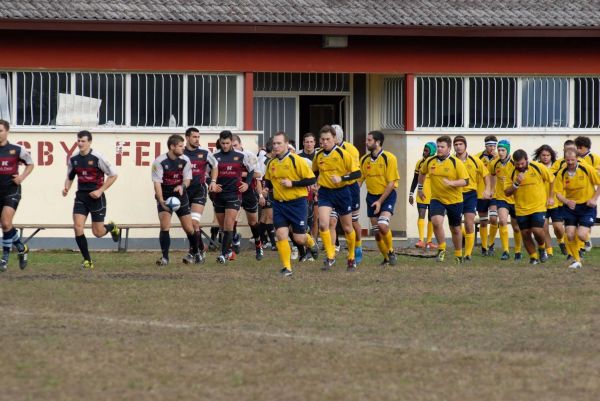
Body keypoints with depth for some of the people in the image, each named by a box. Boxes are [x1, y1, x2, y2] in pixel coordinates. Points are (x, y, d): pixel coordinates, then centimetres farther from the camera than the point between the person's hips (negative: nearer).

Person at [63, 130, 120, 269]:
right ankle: (87, 260, -1)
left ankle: (112, 227, 38)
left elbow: (113, 175, -6)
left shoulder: (97, 158, -11)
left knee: (98, 232, 1)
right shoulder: (73, 159, 3)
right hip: (81, 196, 4)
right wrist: (66, 188, -2)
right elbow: (70, 177, 19)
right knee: (78, 227, -13)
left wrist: (100, 190, -12)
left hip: (96, 197, -4)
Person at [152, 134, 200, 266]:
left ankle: (195, 253, 29)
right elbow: (157, 182, -18)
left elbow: (187, 179, 0)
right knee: (165, 225, -19)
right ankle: (165, 257, -11)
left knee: (189, 228, 4)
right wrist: (161, 201, -31)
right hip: (164, 197, -3)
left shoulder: (185, 160, -5)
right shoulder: (159, 162, -16)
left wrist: (182, 186, -25)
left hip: (180, 195, 3)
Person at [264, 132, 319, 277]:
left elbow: (311, 179, -12)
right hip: (279, 204, 4)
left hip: (297, 203, -4)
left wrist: (292, 183, -19)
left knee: (299, 238, -1)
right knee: (281, 235, -7)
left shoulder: (296, 160, -11)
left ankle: (311, 244, 35)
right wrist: (267, 187, 3)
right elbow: (268, 181, 24)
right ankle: (286, 268, 0)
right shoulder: (271, 163, 6)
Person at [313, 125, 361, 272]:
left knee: (347, 228, 10)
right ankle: (330, 257, -9)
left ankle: (352, 258, 29)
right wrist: (316, 182, 8)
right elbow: (314, 172, 24)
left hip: (342, 192, -3)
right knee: (323, 224, -18)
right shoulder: (318, 156, 2)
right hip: (325, 192, 3)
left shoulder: (342, 154, -11)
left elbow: (357, 173, -13)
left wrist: (341, 178, -26)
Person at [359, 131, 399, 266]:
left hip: (387, 196, -5)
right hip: (371, 197, 5)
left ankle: (391, 251, -1)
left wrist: (380, 201, -17)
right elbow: (359, 180, 8)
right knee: (376, 232, 4)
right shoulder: (364, 160, 3)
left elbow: (391, 183, -13)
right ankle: (386, 258, 22)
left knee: (382, 225, -24)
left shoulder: (389, 158, -12)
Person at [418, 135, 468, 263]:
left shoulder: (456, 163, -11)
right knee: (436, 221, -24)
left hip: (454, 200, -1)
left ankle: (458, 255, 31)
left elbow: (465, 181, -12)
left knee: (455, 229, 12)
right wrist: (420, 188, 26)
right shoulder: (430, 161, 0)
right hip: (436, 199, 1)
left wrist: (451, 183, -28)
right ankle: (441, 249, -6)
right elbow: (422, 173, 21)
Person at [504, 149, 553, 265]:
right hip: (521, 209, 3)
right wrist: (516, 183, -18)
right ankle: (533, 257, 22)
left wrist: (551, 197, 6)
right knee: (525, 234, 4)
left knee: (537, 231, -16)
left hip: (538, 206, -3)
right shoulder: (513, 173, -3)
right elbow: (507, 192, -2)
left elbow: (551, 180, 6)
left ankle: (542, 248, 16)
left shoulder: (538, 167, -9)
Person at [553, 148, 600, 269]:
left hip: (587, 206, -3)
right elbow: (558, 192, -6)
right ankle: (576, 260, 13)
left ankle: (587, 240, 26)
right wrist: (567, 201, -26)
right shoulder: (561, 173, -8)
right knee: (570, 235, -5)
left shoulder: (587, 169, -15)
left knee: (581, 235, -13)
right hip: (570, 207, 3)